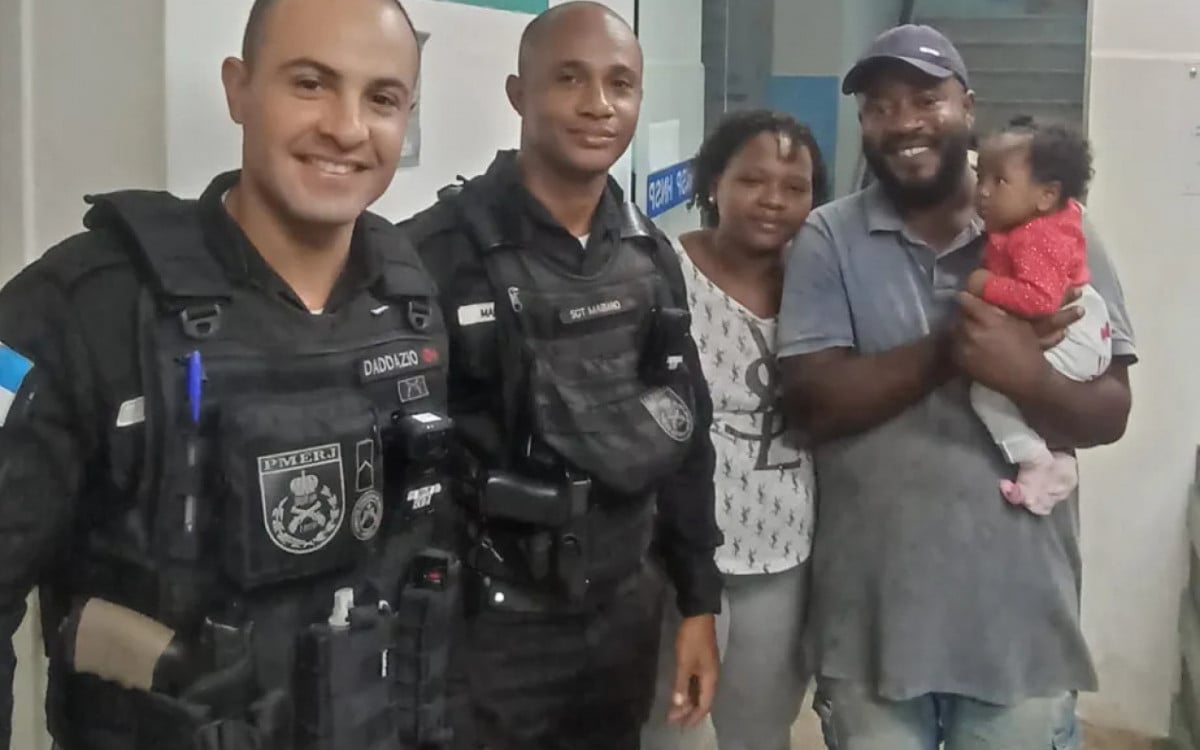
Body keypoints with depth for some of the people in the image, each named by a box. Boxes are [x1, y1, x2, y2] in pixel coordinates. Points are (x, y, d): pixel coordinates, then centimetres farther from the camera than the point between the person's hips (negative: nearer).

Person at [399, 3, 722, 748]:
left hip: (625, 618, 6)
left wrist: (700, 602, 10)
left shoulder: (652, 257, 5)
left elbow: (686, 436, 11)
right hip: (488, 629, -5)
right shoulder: (438, 253, -14)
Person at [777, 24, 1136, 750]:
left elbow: (1109, 413, -4)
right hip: (874, 620, 0)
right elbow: (817, 399, -12)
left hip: (1020, 621, 1)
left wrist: (1025, 374, -24)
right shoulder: (828, 239, -1)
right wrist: (951, 347, -20)